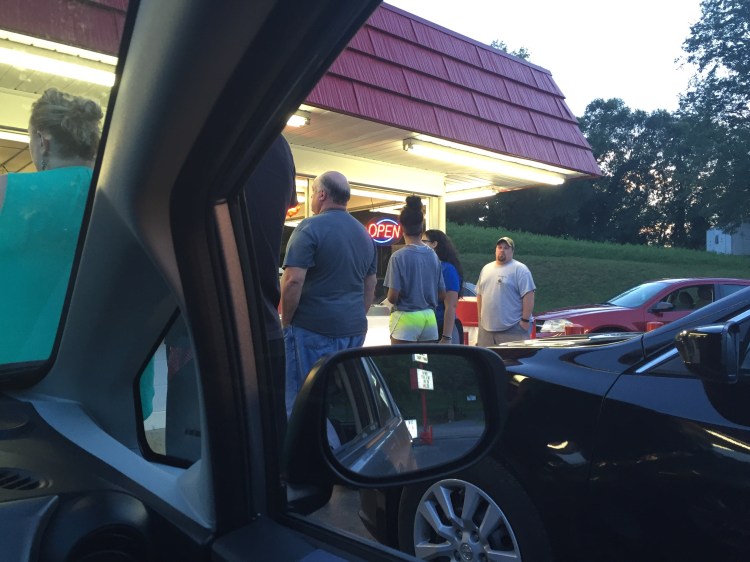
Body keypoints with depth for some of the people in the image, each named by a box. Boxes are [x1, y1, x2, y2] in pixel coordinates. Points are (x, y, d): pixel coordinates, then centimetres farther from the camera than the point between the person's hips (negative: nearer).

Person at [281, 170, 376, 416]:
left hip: (313, 330, -7)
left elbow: (293, 281, -16)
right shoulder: (364, 234, 14)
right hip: (353, 330, 7)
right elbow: (370, 286, 19)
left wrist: (286, 322, -5)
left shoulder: (310, 227, -9)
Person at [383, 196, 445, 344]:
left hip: (406, 318, -5)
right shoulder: (433, 255, 4)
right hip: (429, 317, 5)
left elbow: (392, 297, -14)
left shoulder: (399, 256, -12)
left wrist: (389, 298, 9)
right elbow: (442, 294, 8)